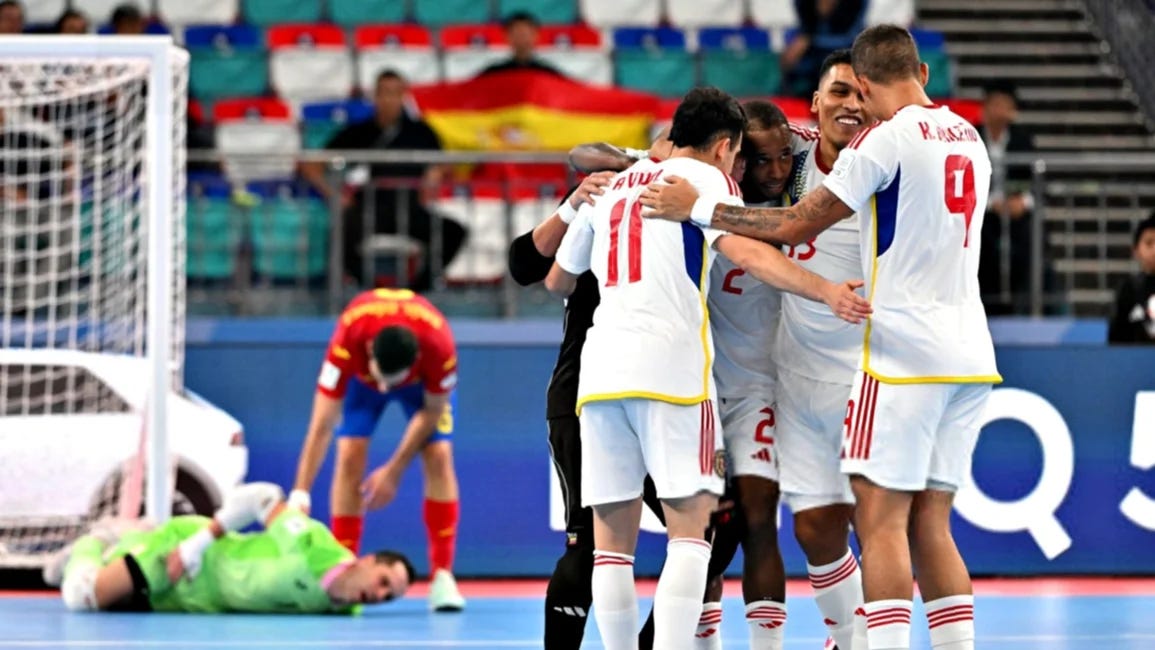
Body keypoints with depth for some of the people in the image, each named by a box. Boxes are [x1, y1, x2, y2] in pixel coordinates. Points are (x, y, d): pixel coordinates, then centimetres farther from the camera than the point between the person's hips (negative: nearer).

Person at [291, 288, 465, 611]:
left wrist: (393, 471, -22)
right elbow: (321, 426, -40)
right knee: (349, 458, -15)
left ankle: (442, 576, -11)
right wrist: (300, 496, -44)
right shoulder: (347, 342, -43)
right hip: (360, 375, 0)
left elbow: (432, 411, -22)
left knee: (439, 457, -15)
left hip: (422, 378, 0)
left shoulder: (439, 346, -42)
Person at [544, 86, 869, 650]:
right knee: (690, 525, -5)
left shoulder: (611, 188, 24)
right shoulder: (704, 178, 7)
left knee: (612, 536, 8)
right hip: (670, 369, -5)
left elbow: (558, 281, 35)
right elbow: (745, 251, -12)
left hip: (600, 368, 5)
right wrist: (824, 290, -23)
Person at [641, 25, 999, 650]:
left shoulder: (887, 138, -9)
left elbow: (795, 225, -9)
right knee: (928, 525, 10)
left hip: (905, 352, -7)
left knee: (880, 521, -6)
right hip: (970, 356, 7)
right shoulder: (969, 138, 14)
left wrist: (699, 208, -2)